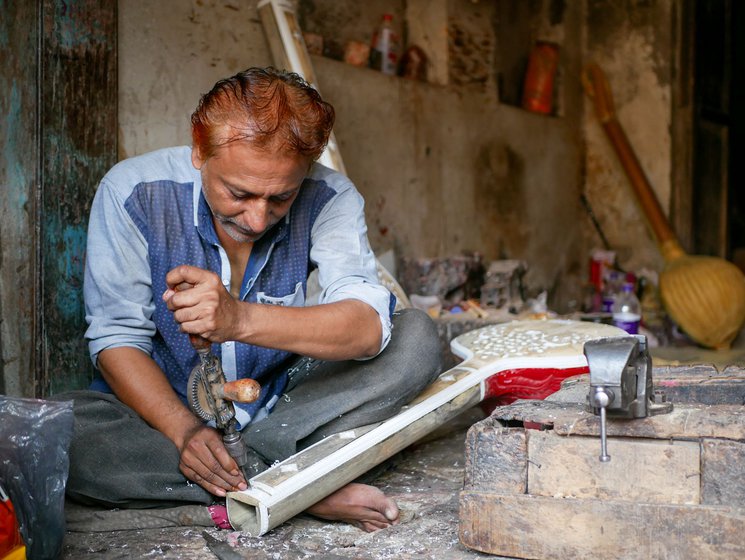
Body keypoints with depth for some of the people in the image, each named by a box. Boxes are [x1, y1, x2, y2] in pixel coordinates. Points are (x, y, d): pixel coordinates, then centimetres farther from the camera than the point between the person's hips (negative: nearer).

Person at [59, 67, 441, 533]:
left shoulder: (329, 199, -17)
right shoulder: (134, 193, -17)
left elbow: (369, 328, -30)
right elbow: (116, 340, -14)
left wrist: (240, 319, -46)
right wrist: (184, 431, -31)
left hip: (283, 406, 1)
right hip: (164, 406, 0)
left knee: (416, 337, -19)